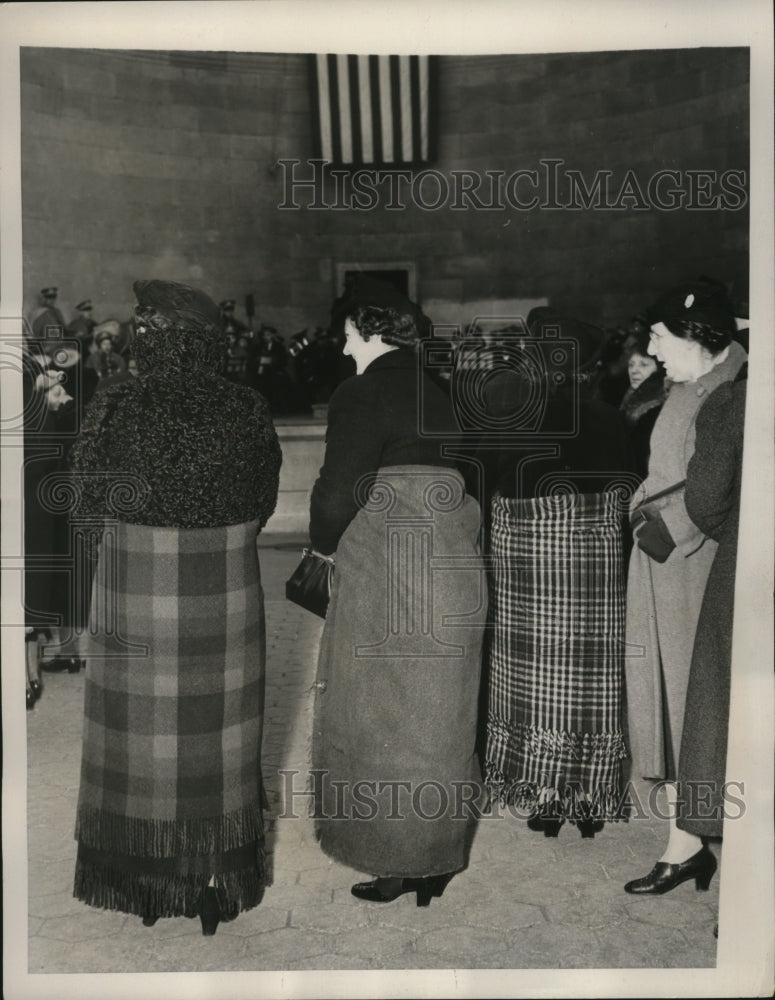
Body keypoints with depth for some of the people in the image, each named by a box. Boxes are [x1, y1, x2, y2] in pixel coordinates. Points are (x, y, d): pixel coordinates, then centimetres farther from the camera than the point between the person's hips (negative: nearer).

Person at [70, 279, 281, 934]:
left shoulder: (118, 409, -13)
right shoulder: (248, 412, -8)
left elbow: (86, 499, -2)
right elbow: (262, 505, 2)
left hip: (137, 591, -1)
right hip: (227, 596, 2)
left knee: (142, 732, 14)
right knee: (217, 732, 15)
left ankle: (143, 878, 29)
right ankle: (221, 879, 28)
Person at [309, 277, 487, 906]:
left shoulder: (363, 393, -12)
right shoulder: (437, 393, 11)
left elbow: (337, 493, -18)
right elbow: (467, 482, 11)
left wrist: (324, 543, 2)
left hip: (389, 582, -8)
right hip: (454, 573, 8)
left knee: (382, 719, 7)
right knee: (437, 719, 16)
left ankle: (400, 867, 18)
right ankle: (439, 859, 30)